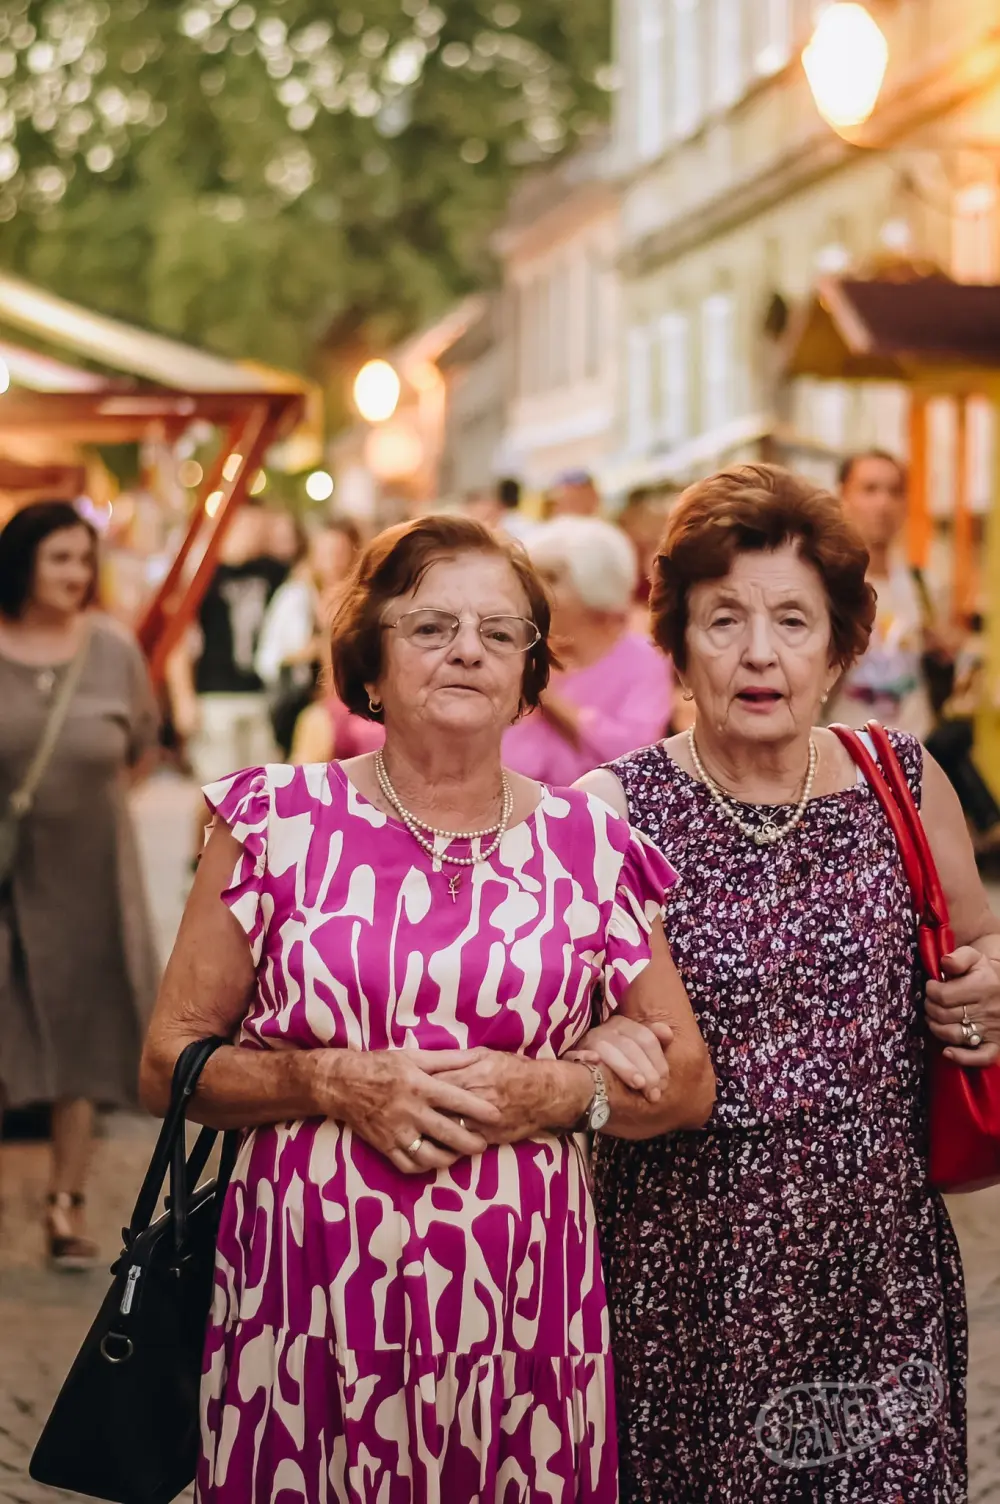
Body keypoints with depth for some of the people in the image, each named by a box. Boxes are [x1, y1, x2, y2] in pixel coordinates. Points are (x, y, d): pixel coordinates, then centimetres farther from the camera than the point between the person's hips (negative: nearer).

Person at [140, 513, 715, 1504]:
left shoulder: (587, 846, 5)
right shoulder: (278, 821, 2)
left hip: (520, 1309, 1)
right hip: (308, 1300, -1)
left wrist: (555, 1092, -8)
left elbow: (687, 1086, 10)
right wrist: (339, 1082, -13)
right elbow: (167, 1064, 1)